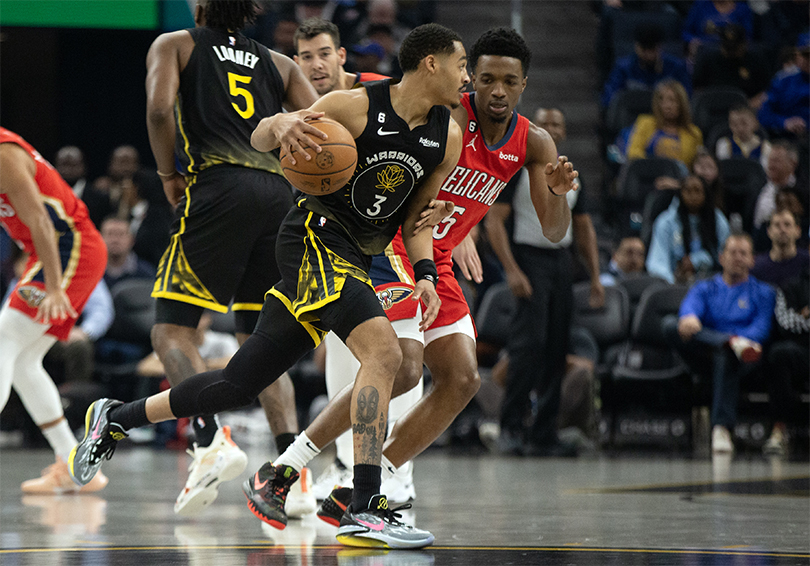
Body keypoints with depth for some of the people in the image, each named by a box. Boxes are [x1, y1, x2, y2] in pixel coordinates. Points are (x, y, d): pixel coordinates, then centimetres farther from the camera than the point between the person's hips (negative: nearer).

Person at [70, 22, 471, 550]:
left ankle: (116, 418, 29)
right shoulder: (356, 105, -13)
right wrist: (281, 125, -29)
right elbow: (259, 139, -6)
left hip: (354, 262, 7)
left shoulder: (449, 138, 4)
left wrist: (426, 275, -2)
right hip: (315, 237, -7)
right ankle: (365, 509, -31)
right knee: (384, 351, -28)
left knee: (237, 386, 10)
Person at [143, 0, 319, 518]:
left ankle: (212, 440, -23)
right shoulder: (278, 63, 25)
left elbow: (160, 107, -5)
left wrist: (170, 174, 6)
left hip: (217, 188, -4)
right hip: (279, 194, 5)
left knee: (172, 329, 0)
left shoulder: (175, 45, 14)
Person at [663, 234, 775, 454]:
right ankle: (734, 343, -41)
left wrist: (744, 337, -23)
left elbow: (761, 328, -1)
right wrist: (689, 318, -29)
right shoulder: (705, 288, 22)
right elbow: (691, 305, -3)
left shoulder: (762, 292, 17)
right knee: (669, 324, -25)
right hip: (704, 358, 3)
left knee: (726, 357, -42)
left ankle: (722, 428, -51)